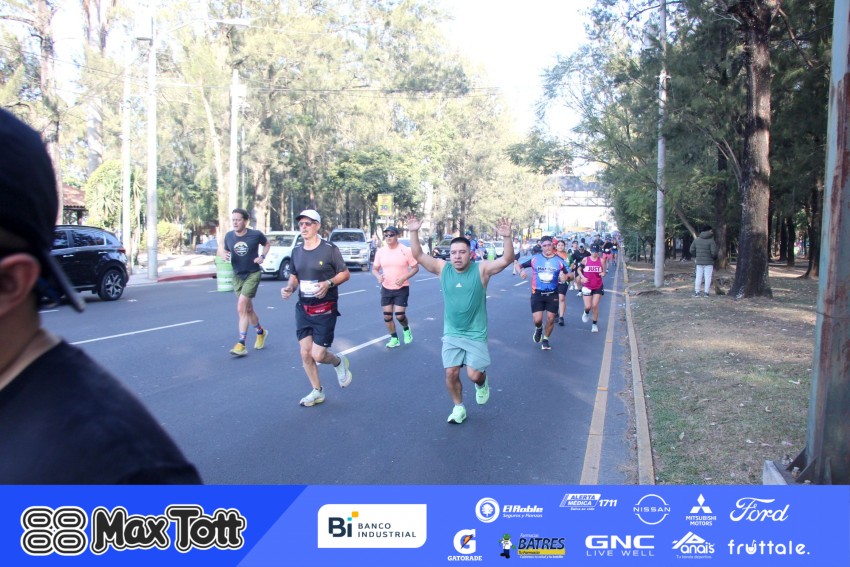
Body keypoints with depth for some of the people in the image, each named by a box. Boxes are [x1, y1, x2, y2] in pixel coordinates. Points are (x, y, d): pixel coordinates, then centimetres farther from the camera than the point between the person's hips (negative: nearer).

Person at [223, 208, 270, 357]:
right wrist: (225, 256, -11)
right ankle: (261, 332, 39)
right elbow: (226, 251, 12)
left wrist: (262, 256, -8)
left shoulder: (256, 235, -12)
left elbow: (267, 244, 8)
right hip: (237, 275, 5)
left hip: (253, 274, -4)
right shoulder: (229, 236, -4)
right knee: (248, 309, 14)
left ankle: (241, 344, -13)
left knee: (241, 308, -16)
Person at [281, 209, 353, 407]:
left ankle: (339, 362, 27)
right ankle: (317, 392, 23)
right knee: (305, 353, 4)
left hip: (324, 309, -5)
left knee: (317, 355, -8)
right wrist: (289, 288, -6)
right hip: (302, 308, 5)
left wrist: (328, 283, -23)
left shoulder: (329, 249, -11)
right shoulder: (296, 251, 6)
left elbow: (345, 274, -6)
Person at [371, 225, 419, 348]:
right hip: (386, 288, 4)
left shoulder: (406, 251, -11)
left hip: (402, 288, -4)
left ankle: (406, 329, 24)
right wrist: (378, 276, -14)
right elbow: (374, 269, 9)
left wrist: (404, 278, -20)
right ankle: (394, 338, 23)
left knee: (399, 315, -9)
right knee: (387, 316, 4)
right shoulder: (381, 251, 0)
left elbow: (415, 268, -5)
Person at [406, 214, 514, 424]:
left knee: (474, 375, -4)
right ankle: (458, 408, 23)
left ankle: (482, 383, 34)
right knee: (451, 373, 1)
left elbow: (507, 260, -22)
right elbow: (419, 256, -6)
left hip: (475, 334, -3)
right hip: (451, 334, 3)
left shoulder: (481, 269, -11)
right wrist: (414, 233, -19)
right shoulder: (442, 268, -4)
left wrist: (507, 237, -37)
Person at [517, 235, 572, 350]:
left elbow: (570, 274, 3)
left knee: (550, 318, 4)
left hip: (552, 294, 1)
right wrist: (521, 271, -21)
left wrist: (566, 276, -21)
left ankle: (545, 340, 29)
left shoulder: (559, 261, -3)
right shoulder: (535, 258, -4)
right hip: (537, 293, -1)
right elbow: (520, 265, 3)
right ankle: (538, 329, 29)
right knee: (537, 320, -9)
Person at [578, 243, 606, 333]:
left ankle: (594, 324, 12)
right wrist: (582, 277, -10)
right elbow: (579, 269, 6)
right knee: (588, 306, -4)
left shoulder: (601, 260, -2)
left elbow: (604, 272, 5)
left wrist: (603, 274, -18)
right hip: (587, 286, 0)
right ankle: (586, 313, 35)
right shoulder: (585, 260, -4)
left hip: (598, 286, 0)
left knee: (595, 306, -3)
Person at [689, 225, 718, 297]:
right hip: (709, 262, -4)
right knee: (708, 278, 2)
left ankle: (696, 292, 8)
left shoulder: (696, 239, 4)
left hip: (699, 262, 4)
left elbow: (692, 250, 6)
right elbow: (714, 252, -15)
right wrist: (715, 258, 5)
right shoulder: (711, 240, -10)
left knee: (698, 277, 8)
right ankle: (706, 292, 2)